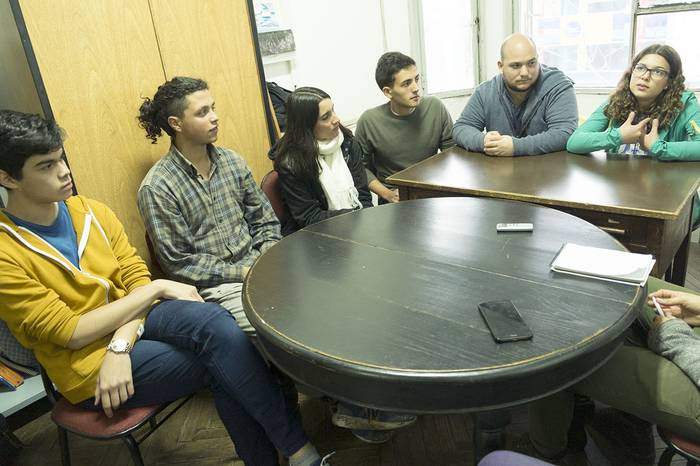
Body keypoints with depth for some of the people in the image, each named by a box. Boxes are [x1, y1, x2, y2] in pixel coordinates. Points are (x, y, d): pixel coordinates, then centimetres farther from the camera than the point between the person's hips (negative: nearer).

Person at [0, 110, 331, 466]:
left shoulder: (91, 211, 2)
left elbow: (136, 279, -2)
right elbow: (68, 332, -18)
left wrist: (120, 346, -19)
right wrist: (156, 288, -18)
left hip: (129, 323, 5)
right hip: (87, 367, -4)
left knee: (211, 320, -28)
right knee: (224, 359, -23)